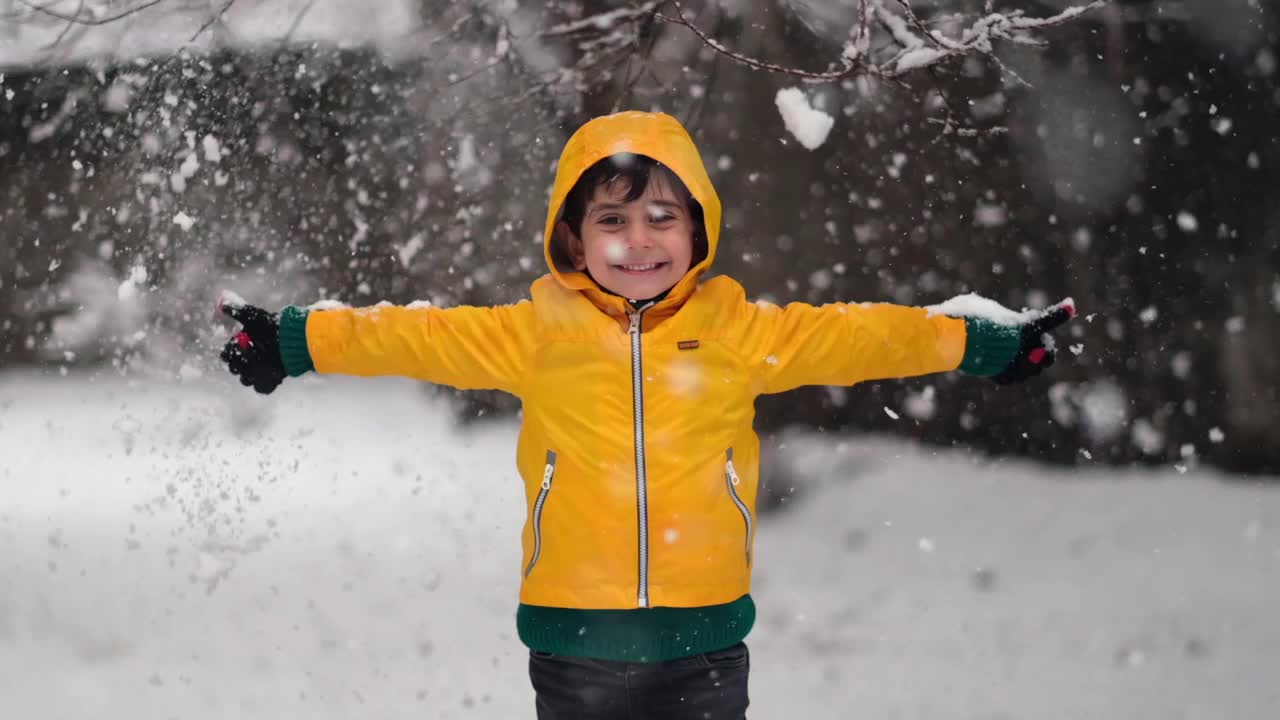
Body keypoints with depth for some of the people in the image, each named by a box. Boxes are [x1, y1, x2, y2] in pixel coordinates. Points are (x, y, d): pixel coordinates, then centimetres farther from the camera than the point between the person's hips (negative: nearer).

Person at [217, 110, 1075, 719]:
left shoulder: (739, 329, 3)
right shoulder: (537, 332, 2)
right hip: (576, 640, 0)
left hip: (704, 641, 0)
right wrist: (295, 341, 2)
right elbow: (422, 338, 4)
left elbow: (856, 336, 8)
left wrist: (989, 342, 9)